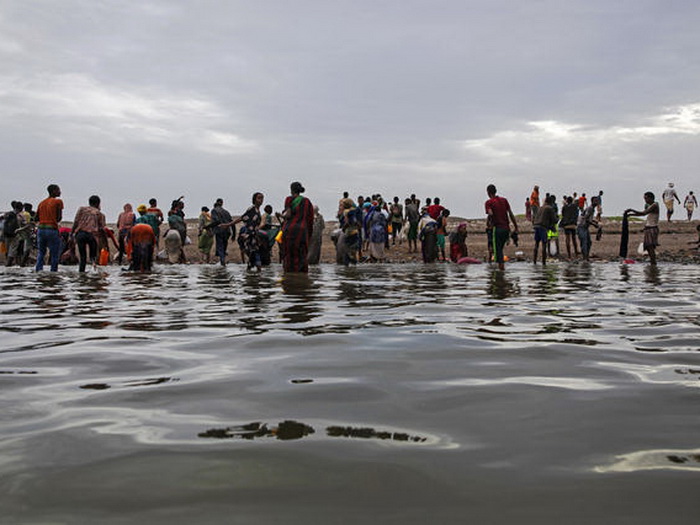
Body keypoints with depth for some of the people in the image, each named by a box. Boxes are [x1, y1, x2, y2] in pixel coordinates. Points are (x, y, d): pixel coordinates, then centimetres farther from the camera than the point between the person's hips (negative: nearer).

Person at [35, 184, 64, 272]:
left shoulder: (41, 203, 15)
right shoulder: (58, 202, -3)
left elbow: (36, 218, 16)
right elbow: (59, 218, -4)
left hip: (41, 229, 6)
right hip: (52, 229, -6)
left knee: (41, 252, 13)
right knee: (55, 254, 0)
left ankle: (38, 270, 6)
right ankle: (53, 271, -5)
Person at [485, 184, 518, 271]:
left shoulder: (488, 202, -4)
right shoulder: (504, 200, 11)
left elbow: (490, 214, -22)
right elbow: (510, 213, 8)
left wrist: (488, 222, -2)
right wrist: (515, 226, 11)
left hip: (497, 228, -5)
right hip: (506, 228, 5)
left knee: (497, 248, 3)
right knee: (500, 247, 19)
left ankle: (501, 265, -6)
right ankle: (501, 264, 18)